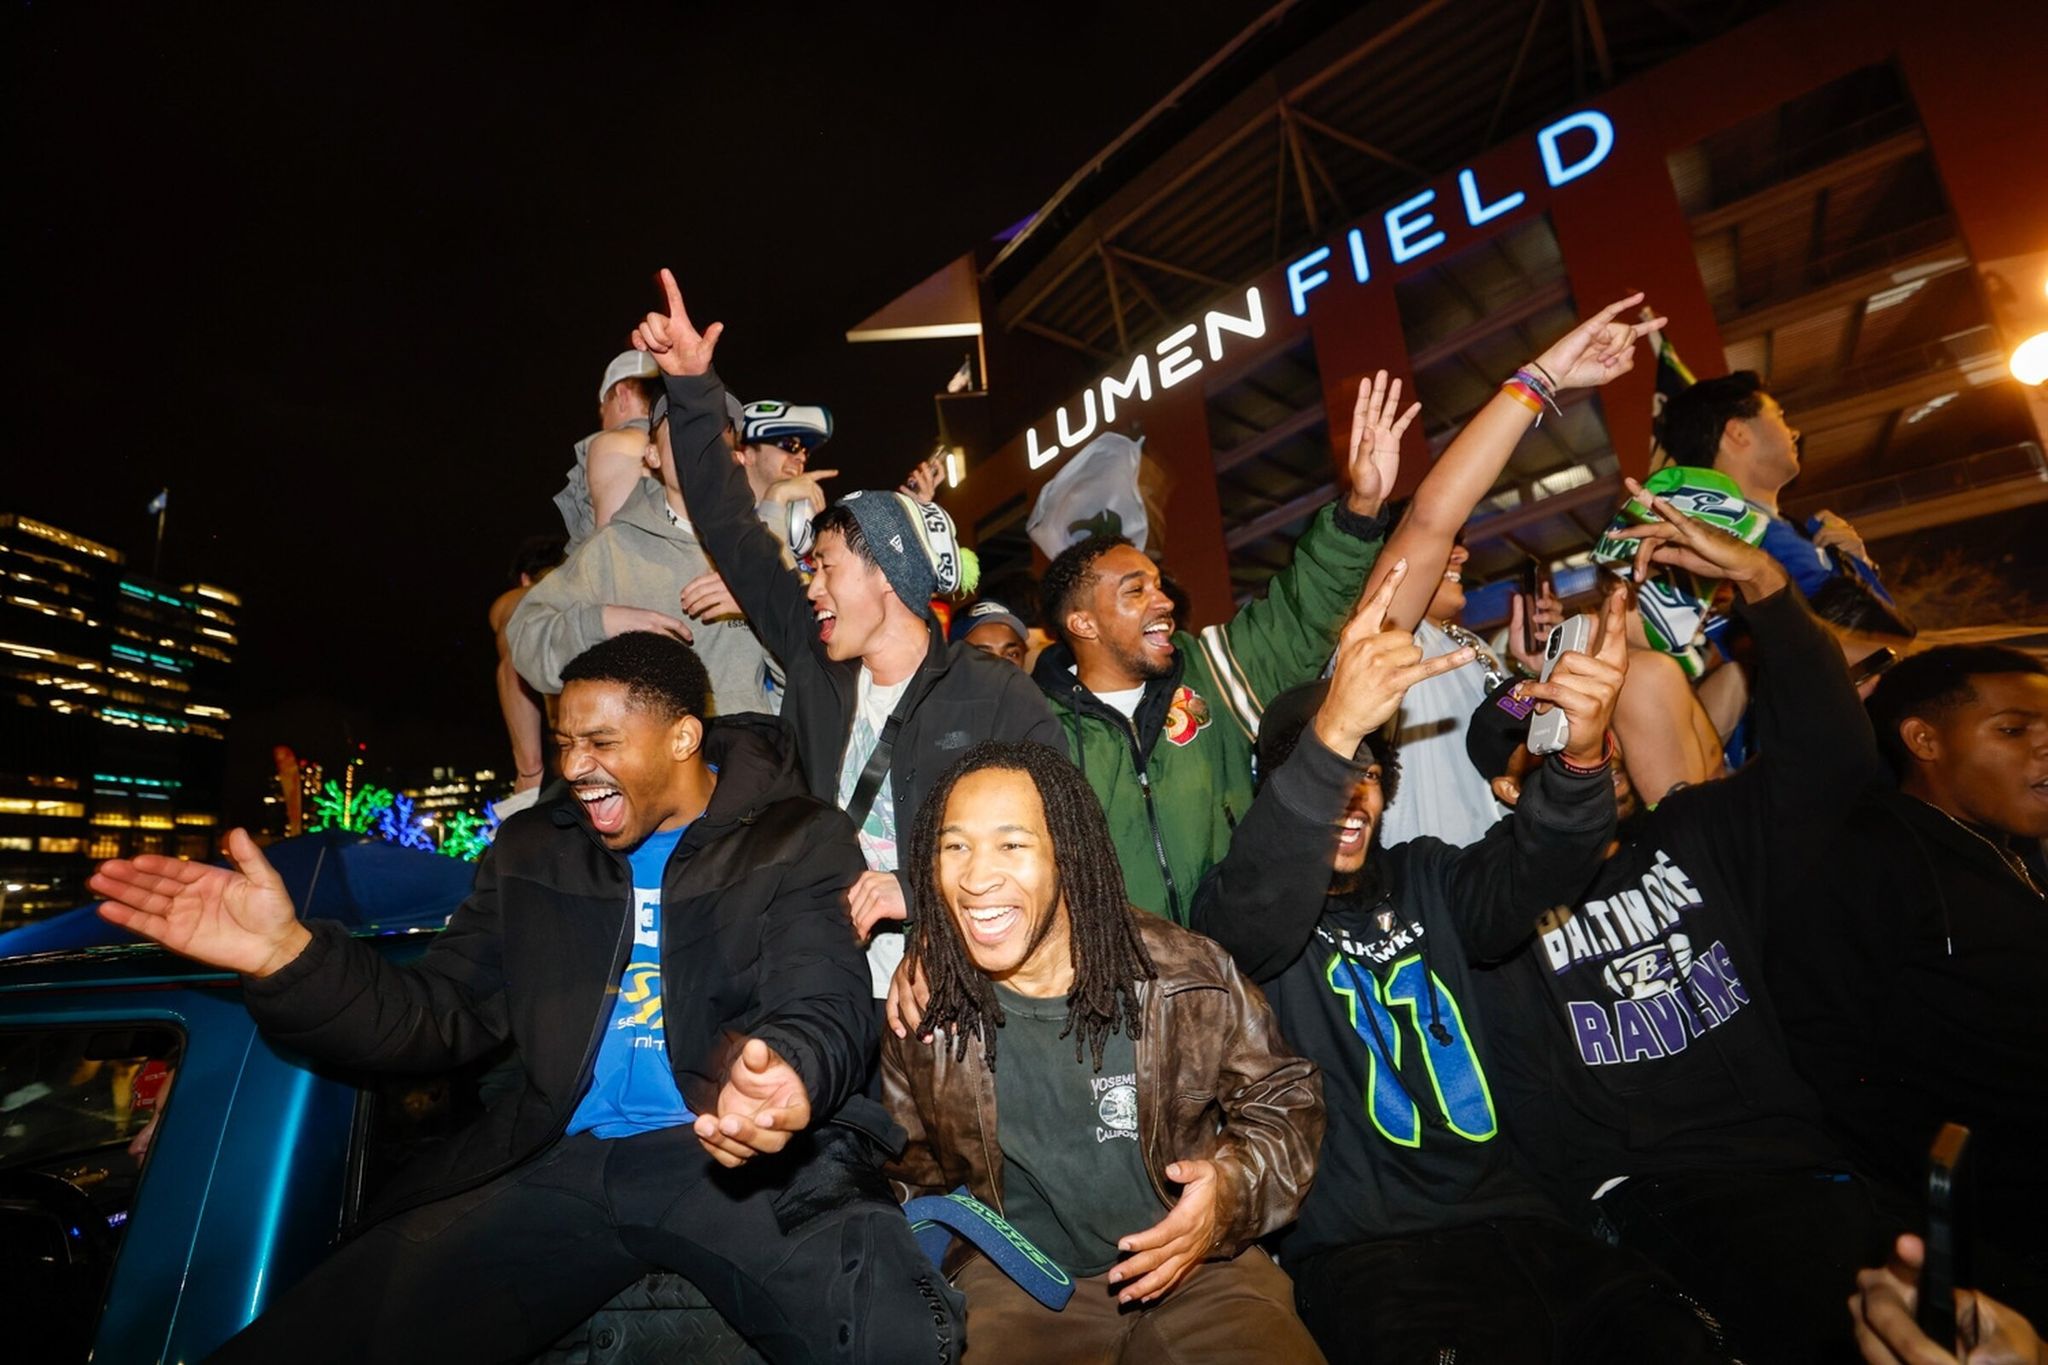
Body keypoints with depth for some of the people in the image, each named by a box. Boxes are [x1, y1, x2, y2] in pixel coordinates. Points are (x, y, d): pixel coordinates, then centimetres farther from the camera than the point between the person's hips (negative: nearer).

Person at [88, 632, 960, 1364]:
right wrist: (288, 957, -4)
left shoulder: (800, 842, 0)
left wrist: (782, 1079, -36)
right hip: (564, 1166, 5)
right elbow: (444, 1019, 13)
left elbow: (825, 1011, -11)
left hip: (741, 1154, -4)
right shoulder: (532, 850, 15)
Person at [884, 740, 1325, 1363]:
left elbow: (1285, 1100, 4)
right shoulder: (922, 1009, -7)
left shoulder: (1190, 977, -12)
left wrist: (1233, 1192, -13)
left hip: (1198, 1266, 0)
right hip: (1013, 1282, 0)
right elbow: (912, 1173, 10)